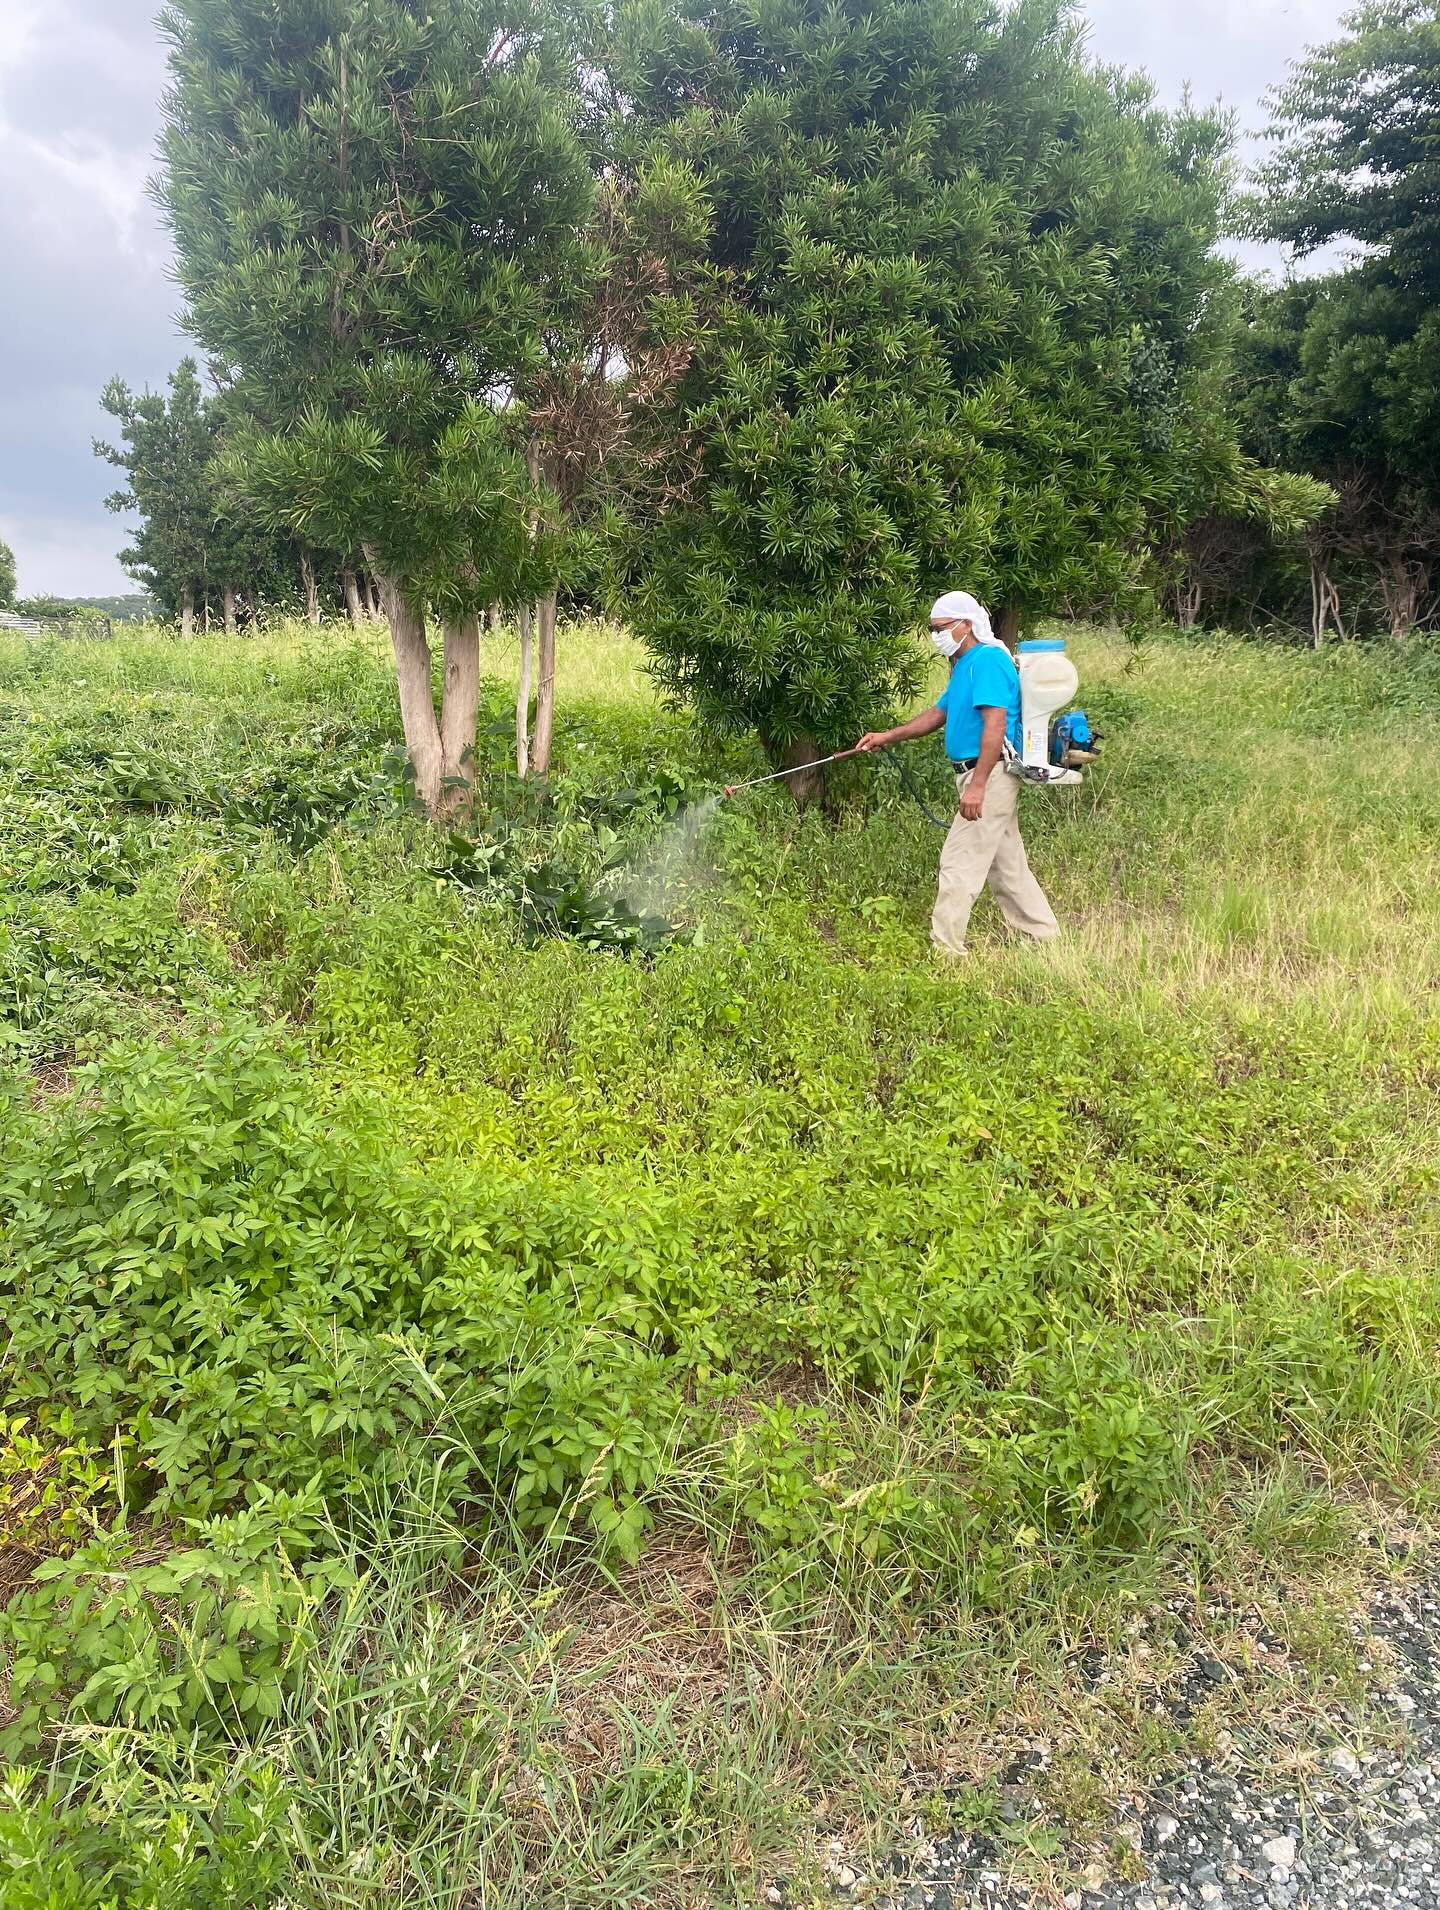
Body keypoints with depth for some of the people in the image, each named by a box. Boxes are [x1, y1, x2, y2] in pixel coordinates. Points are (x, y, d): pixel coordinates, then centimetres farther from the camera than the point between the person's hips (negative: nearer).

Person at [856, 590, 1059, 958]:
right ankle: (1045, 937, 22)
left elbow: (996, 725, -24)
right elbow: (938, 714, 26)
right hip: (983, 777, 11)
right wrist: (887, 737, 18)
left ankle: (945, 950, -4)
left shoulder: (988, 660, -15)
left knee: (959, 861, -8)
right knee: (1007, 864, 14)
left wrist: (977, 786, -29)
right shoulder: (964, 665, 18)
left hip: (990, 776, -11)